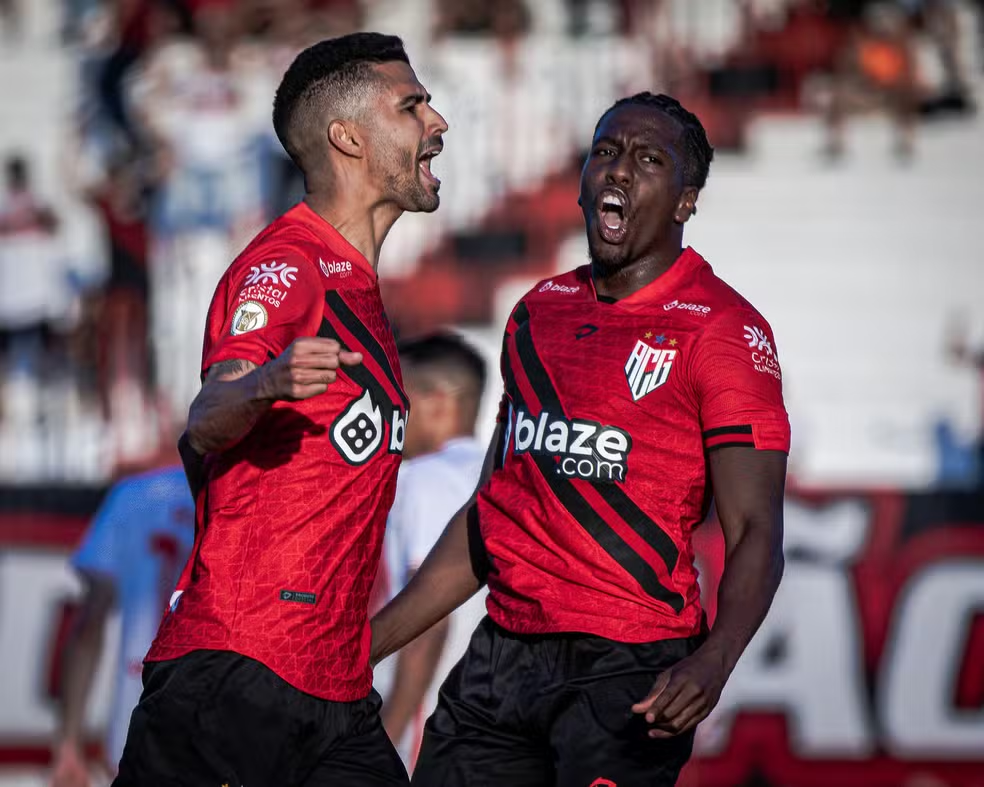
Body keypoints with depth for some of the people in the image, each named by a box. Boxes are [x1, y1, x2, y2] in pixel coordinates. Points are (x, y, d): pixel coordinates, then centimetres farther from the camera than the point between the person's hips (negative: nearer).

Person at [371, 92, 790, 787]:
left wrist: (711, 663, -28)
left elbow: (755, 531, -11)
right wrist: (364, 645, 17)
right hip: (500, 661, 6)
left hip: (625, 673, -6)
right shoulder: (539, 312, 15)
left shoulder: (723, 328, -5)